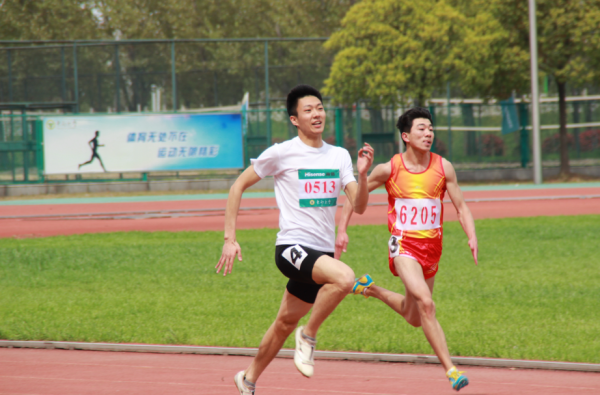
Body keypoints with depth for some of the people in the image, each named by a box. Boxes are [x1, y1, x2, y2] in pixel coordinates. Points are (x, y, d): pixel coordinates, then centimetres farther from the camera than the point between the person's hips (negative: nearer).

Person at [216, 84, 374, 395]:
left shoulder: (339, 156, 9)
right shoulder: (282, 153, -6)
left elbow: (358, 207, 5)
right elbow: (238, 186, 2)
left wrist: (362, 174, -14)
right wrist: (229, 239, -4)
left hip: (322, 253, 6)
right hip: (292, 247, -6)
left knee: (286, 322, 14)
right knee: (345, 278, -31)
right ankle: (308, 335, -11)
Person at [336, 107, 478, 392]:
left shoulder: (443, 168, -2)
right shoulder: (389, 169, -7)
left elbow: (460, 206, 2)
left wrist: (472, 237, -14)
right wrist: (341, 230, 0)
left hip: (432, 247, 4)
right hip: (404, 245, -4)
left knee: (415, 319, 16)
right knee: (426, 303, -25)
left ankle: (372, 290, 42)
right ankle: (450, 369, -24)